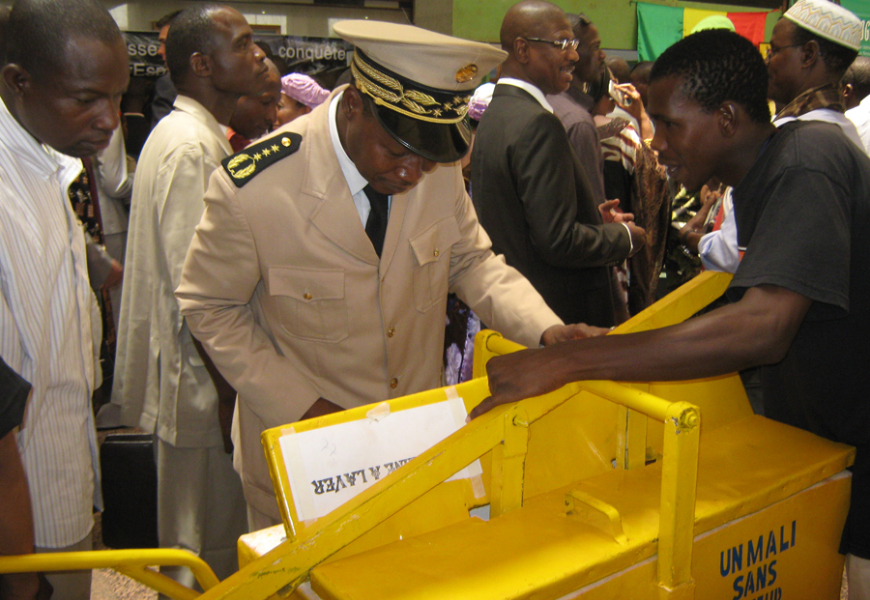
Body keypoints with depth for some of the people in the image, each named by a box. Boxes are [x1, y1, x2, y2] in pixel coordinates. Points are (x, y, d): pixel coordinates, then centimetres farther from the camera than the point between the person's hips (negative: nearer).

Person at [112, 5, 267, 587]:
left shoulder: (208, 139, 12)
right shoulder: (188, 147, -19)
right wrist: (228, 390, -17)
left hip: (212, 369, 10)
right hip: (201, 382, -9)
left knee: (206, 530, 21)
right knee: (208, 546, 5)